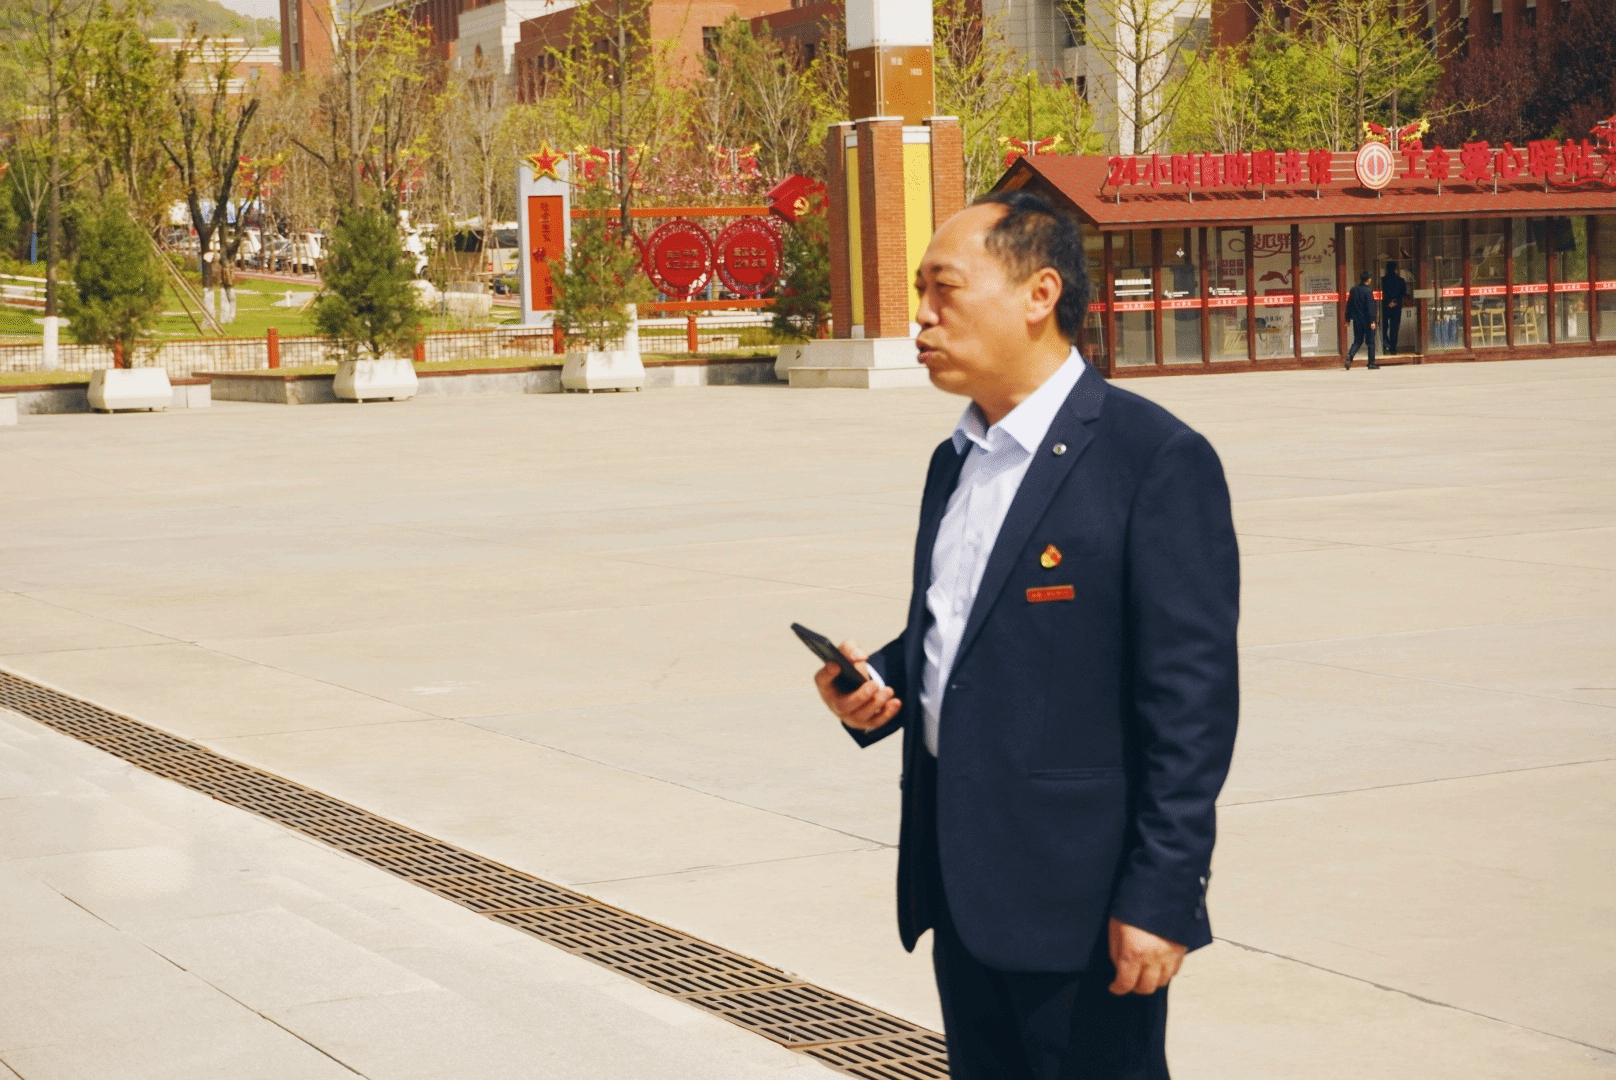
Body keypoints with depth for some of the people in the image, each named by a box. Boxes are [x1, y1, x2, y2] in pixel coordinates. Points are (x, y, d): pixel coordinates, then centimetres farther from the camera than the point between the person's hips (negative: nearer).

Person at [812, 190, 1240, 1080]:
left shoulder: (1156, 459, -12)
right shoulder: (955, 461, 14)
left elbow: (1193, 698, -15)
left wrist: (1160, 896, -18)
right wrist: (881, 682, 3)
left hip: (1083, 901, -8)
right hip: (961, 889, 8)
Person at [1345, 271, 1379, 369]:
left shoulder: (1353, 290, 5)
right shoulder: (1368, 291, -13)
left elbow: (1349, 305, 10)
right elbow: (1370, 307, -16)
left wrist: (1348, 319, 17)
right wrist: (1372, 321, -15)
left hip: (1356, 320, 5)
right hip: (1366, 320, -5)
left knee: (1357, 341, 11)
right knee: (1370, 342, 5)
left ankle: (1350, 356, -14)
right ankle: (1371, 363, 7)